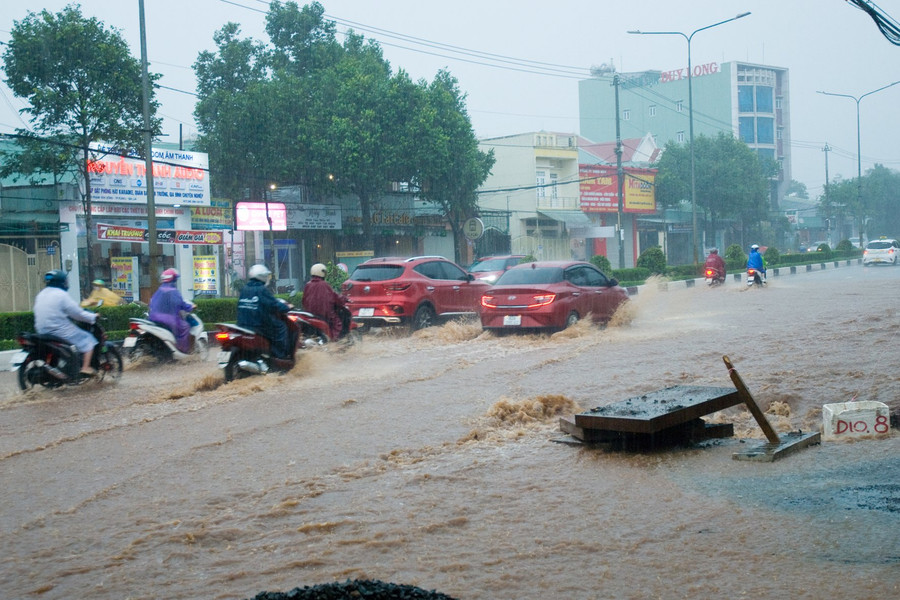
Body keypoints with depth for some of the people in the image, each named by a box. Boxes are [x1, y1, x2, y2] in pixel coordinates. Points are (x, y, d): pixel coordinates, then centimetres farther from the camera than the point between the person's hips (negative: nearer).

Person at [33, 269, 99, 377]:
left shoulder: (40, 295, 13)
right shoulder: (61, 295, -13)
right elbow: (77, 313, -12)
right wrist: (93, 317, 2)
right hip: (60, 331, -9)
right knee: (88, 340, 3)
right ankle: (85, 368, -8)